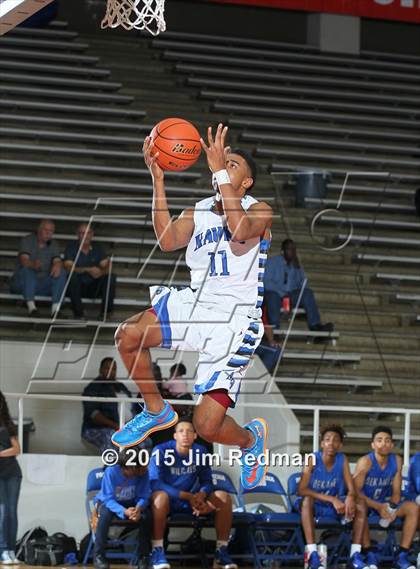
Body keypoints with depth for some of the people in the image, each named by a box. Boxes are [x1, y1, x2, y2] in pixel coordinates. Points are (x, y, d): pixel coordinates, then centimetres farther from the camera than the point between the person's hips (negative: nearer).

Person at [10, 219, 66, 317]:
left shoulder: (53, 244, 11)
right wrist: (33, 265, -45)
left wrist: (57, 265, -34)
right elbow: (24, 260, -21)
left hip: (43, 284, 4)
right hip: (22, 282, -4)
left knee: (61, 273, -20)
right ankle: (31, 306, -47)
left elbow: (57, 261, -7)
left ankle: (55, 308, -35)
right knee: (27, 269, -34)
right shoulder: (27, 240, -3)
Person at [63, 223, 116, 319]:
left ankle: (106, 312, -15)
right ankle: (78, 312, -26)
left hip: (94, 288, 3)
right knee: (73, 276, -33)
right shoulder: (71, 247, -3)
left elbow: (107, 267, -5)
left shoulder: (97, 249, 7)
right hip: (77, 287, -3)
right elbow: (68, 267, -18)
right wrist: (88, 270, -31)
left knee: (110, 277, -20)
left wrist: (101, 272, -30)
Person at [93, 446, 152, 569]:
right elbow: (108, 499, -31)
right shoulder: (111, 471, -30)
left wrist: (138, 508, -43)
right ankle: (98, 555, -25)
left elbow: (143, 497, -18)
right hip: (107, 502, -3)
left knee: (146, 515, -28)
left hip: (130, 503, 3)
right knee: (105, 513, -38)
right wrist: (124, 511, -49)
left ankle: (143, 556, -10)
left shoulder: (143, 473, -20)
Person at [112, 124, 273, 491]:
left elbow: (240, 230, -27)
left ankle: (251, 439, 26)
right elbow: (168, 241, -7)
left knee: (206, 425, -13)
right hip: (195, 303, 6)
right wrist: (158, 179, -13)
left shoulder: (259, 211, -3)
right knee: (128, 335, -22)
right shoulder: (198, 212, 12)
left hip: (234, 319, -5)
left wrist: (221, 170, -25)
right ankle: (156, 411, 5)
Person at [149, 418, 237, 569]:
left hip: (192, 501, 5)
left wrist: (200, 496, -24)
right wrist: (188, 496, -29)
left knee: (223, 497, -17)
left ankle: (221, 550, -10)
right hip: (169, 501, -4)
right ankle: (157, 550, -33)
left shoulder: (201, 452, -2)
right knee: (160, 495, -40)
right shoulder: (161, 451, -16)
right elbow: (155, 483, -23)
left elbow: (207, 482, 3)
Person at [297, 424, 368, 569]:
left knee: (360, 508, -19)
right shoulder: (313, 460, -15)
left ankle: (355, 555, -19)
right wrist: (332, 499, -34)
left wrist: (350, 497, -34)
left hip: (334, 508, 4)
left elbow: (351, 489, -6)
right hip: (314, 506, -4)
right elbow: (301, 490, -26)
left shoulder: (342, 459, -5)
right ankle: (313, 554, -43)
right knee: (307, 500, -37)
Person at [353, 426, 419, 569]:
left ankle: (402, 555, -17)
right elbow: (355, 491, -21)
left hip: (385, 503, 5)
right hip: (366, 502, -5)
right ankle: (370, 554, -29)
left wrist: (392, 508, -21)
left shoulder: (396, 461, -3)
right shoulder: (365, 462, -17)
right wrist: (378, 507, -31)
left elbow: (396, 491, 1)